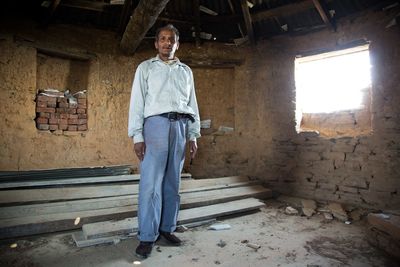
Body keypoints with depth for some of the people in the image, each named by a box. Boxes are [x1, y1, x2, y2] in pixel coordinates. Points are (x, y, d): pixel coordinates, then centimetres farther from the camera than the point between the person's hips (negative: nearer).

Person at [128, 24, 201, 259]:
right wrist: (137, 135, -8)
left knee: (173, 182, 7)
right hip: (156, 124, -3)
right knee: (151, 183, -6)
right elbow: (137, 102, 3)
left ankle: (167, 228, 19)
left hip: (180, 126, 3)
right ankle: (147, 236, 4)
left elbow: (192, 104, 16)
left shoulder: (186, 71, 19)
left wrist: (193, 135, 8)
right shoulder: (146, 68, 11)